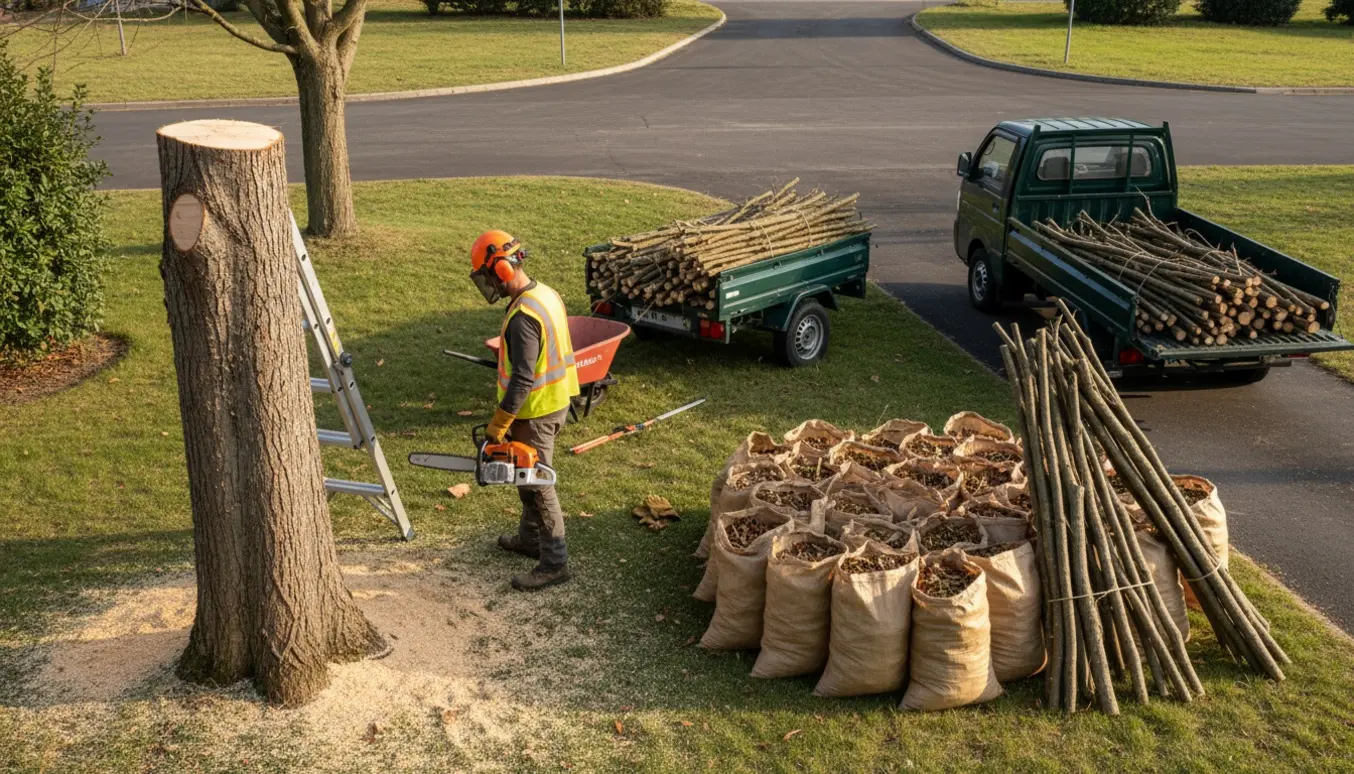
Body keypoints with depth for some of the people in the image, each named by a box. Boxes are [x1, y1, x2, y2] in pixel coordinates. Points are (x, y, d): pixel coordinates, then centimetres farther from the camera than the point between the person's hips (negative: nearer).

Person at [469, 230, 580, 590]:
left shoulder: (523, 316, -27)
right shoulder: (546, 293, 4)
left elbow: (522, 379, -28)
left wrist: (498, 425, -19)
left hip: (535, 412, -10)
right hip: (555, 401, 10)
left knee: (536, 486, 0)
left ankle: (554, 563, 8)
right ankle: (530, 538, 38)